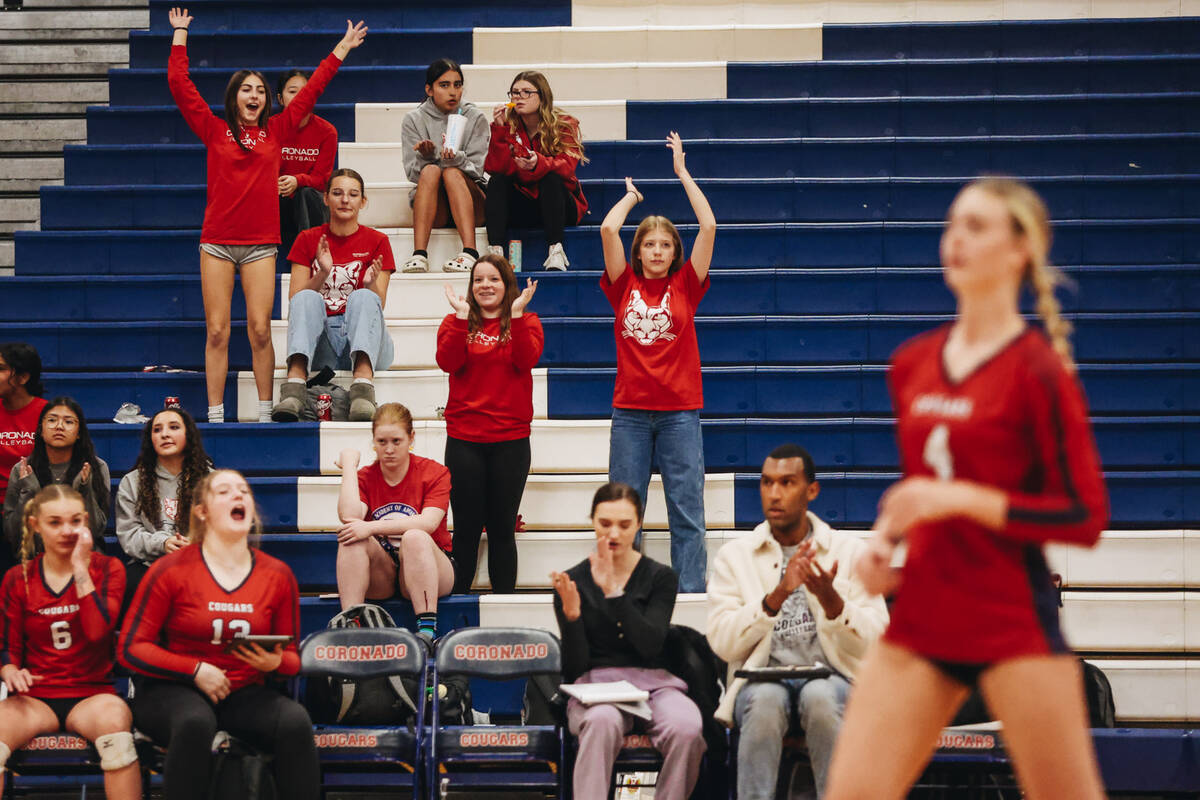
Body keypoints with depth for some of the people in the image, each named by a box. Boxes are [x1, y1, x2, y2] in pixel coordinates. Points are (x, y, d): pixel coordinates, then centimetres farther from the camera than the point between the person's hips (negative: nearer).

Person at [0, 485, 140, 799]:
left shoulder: (107, 569, 5)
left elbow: (97, 631, -11)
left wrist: (81, 570, -11)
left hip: (91, 694, -1)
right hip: (35, 698, 1)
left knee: (114, 716, -38)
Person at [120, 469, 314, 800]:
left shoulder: (277, 576, 7)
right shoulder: (171, 570, -1)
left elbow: (292, 658, 14)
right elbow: (131, 647, -1)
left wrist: (275, 662, -11)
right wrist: (196, 670, -11)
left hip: (244, 694, 3)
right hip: (173, 691, -3)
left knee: (296, 721, -29)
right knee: (195, 722, -38)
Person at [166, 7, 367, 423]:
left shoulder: (276, 130, 9)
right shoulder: (214, 130, 6)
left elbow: (311, 89, 13)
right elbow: (179, 84, 5)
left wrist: (343, 48, 16)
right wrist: (180, 34, 9)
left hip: (260, 243, 1)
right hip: (217, 241, -1)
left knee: (260, 330, -3)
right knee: (217, 331, -1)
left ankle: (265, 413, 4)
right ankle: (215, 416, 1)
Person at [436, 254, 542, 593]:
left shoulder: (526, 322, 7)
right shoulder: (456, 323, 8)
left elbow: (527, 359, -13)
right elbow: (448, 362, -11)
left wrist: (516, 314, -18)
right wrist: (462, 316, -15)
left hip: (510, 439, 0)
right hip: (464, 439, 0)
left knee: (503, 527, 4)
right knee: (466, 527, 2)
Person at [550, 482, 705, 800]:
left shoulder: (660, 577, 7)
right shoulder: (573, 581, 6)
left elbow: (650, 646, -10)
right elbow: (574, 668, 0)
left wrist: (613, 592, -17)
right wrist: (571, 615, -17)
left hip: (652, 679, 1)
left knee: (686, 726, -33)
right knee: (602, 721, -38)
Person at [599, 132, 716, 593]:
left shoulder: (685, 286, 5)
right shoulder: (625, 286, 5)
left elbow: (708, 226, -2)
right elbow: (608, 229, -4)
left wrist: (682, 171, 5)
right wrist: (633, 195, 12)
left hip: (679, 411, 0)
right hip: (630, 411, 0)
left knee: (687, 511, 0)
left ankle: (691, 596, 1)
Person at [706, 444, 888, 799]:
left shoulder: (850, 550, 10)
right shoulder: (734, 556, 10)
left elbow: (874, 643, 0)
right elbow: (723, 643, -4)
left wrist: (831, 600, -19)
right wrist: (777, 596, -17)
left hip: (830, 678, 0)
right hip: (760, 680, 0)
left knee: (821, 697, -35)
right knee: (766, 700, -35)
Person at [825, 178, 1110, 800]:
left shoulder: (1038, 370, -8)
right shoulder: (911, 363, 10)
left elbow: (1087, 517, -11)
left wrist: (962, 499, -17)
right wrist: (884, 537, 5)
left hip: (1013, 625, -5)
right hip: (919, 620, 6)